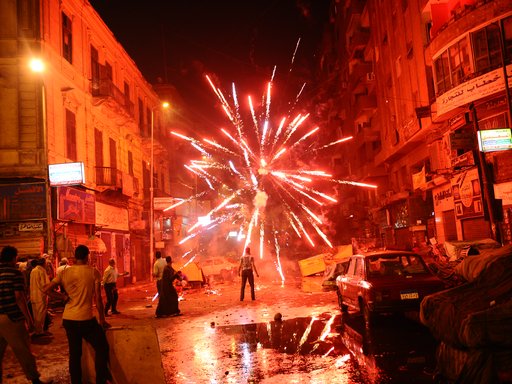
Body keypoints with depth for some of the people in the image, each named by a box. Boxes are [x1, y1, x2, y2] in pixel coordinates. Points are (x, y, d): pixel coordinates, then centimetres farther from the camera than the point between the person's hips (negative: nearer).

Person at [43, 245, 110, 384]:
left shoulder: (64, 273, 3)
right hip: (86, 319, -4)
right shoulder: (93, 272, -7)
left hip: (68, 319, 5)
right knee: (102, 349, 11)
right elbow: (98, 298, -6)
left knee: (74, 354, 15)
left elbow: (47, 289, 1)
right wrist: (102, 320, 1)